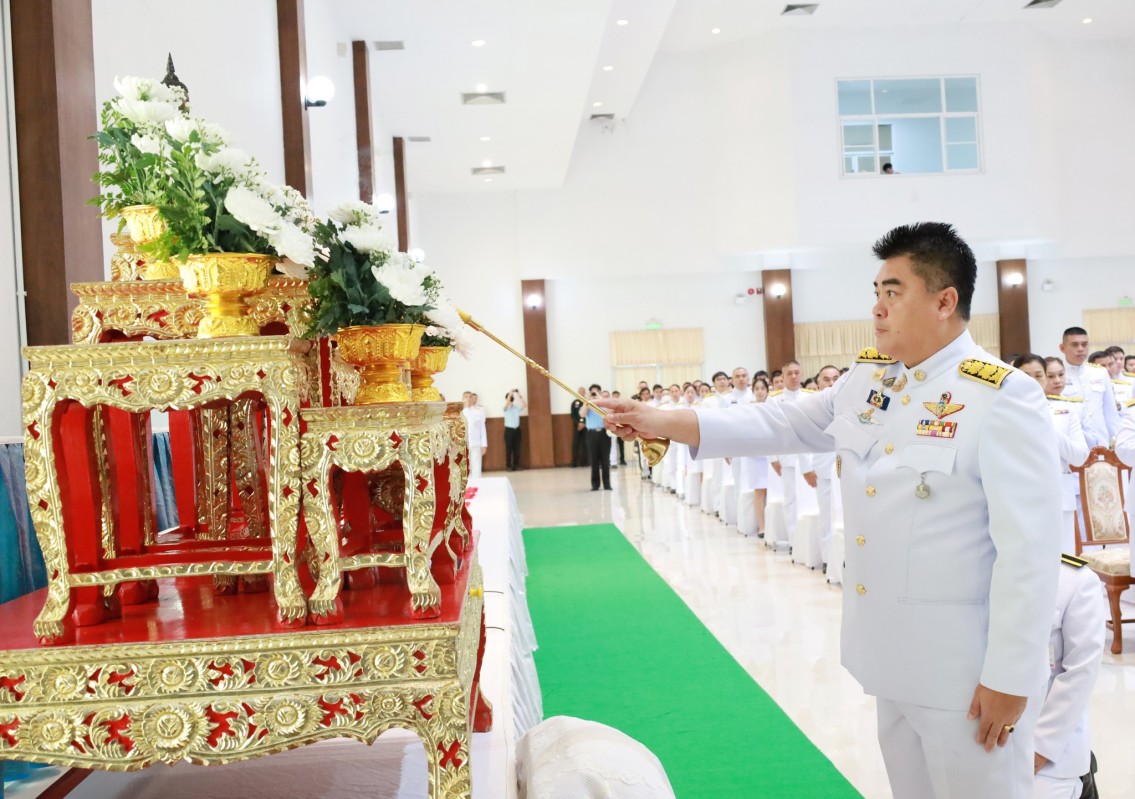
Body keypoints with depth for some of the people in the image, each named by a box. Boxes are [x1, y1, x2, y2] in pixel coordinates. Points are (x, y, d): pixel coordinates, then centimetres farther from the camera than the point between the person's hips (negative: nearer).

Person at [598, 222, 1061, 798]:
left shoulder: (1002, 399, -17)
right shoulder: (867, 379, 5)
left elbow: (1029, 551, -19)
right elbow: (780, 424, 11)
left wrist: (1010, 679, -18)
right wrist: (662, 423, 4)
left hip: (966, 666, -7)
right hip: (894, 657, 7)